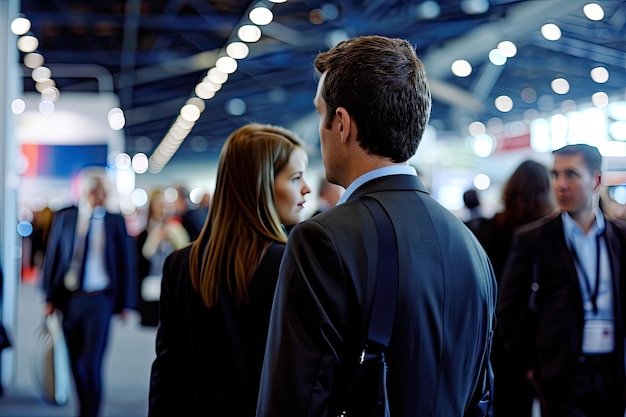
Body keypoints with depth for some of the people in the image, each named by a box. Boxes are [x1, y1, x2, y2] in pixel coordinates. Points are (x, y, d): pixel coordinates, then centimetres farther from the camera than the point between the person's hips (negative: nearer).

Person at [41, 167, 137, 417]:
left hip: (100, 299, -2)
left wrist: (126, 303, 4)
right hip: (69, 298, 2)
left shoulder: (116, 222, -1)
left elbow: (127, 263, 3)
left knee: (91, 362, -10)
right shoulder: (65, 218, 2)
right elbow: (52, 256, 5)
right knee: (76, 362, 10)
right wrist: (50, 297, 1)